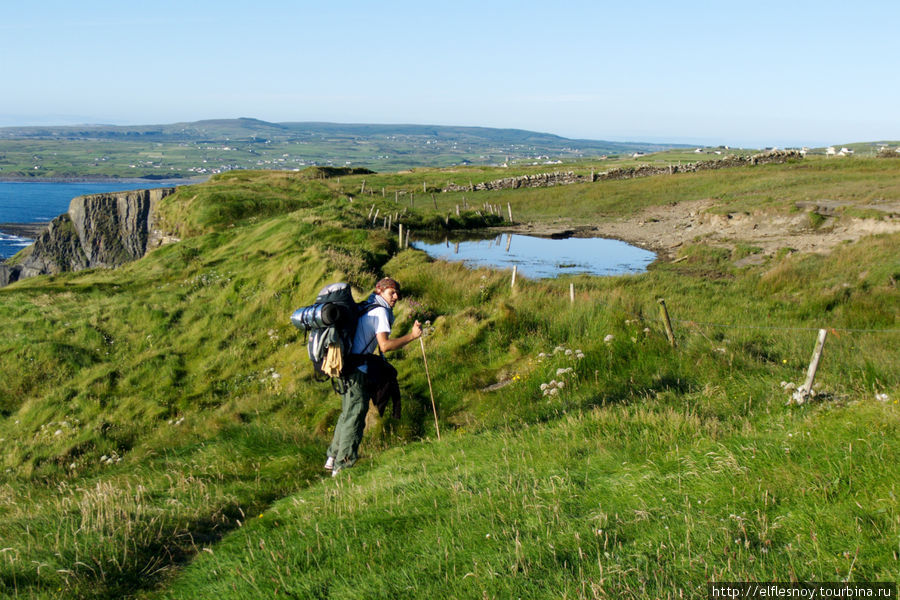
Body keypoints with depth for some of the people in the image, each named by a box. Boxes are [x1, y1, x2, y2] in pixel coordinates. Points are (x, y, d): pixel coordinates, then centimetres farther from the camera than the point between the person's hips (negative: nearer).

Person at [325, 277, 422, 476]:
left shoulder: (367, 309, 19)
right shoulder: (380, 311, -11)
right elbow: (385, 346, -22)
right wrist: (411, 336, -19)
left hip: (346, 365, 10)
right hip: (357, 368, -10)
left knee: (348, 413, 20)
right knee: (355, 416, -5)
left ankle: (333, 458, 29)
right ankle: (343, 467, -2)